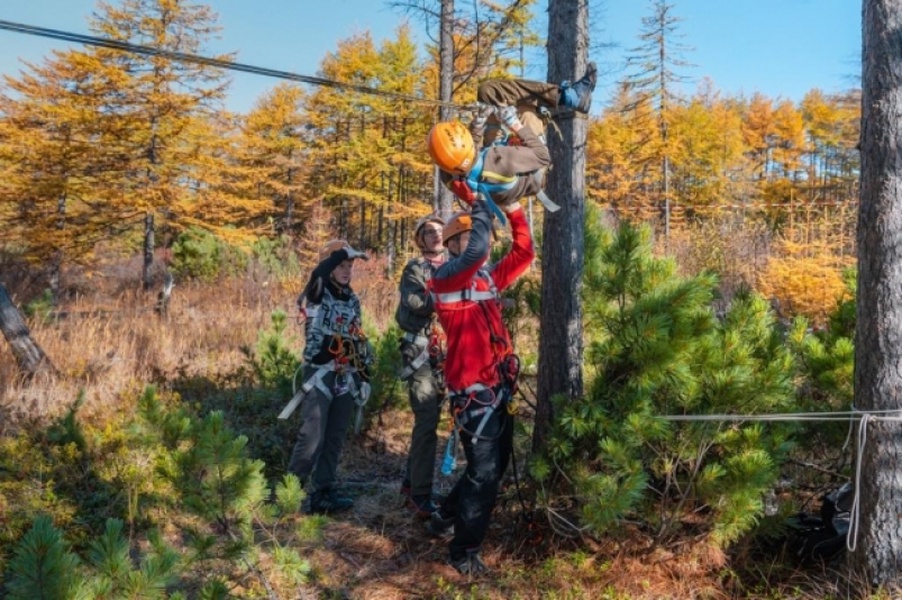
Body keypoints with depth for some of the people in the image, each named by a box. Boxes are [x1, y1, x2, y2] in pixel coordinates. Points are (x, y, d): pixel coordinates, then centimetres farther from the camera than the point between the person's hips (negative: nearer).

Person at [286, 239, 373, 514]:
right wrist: (343, 251, -24)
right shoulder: (316, 295, -5)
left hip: (347, 377, 6)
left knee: (334, 440, 9)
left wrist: (365, 374, 14)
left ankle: (323, 492, 17)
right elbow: (317, 274, -30)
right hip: (320, 376, -6)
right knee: (312, 438, -9)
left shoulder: (353, 300, 13)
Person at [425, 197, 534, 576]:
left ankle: (445, 516, 38)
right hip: (475, 393, -8)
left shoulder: (488, 276, 13)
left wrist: (513, 209, 5)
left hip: (499, 389, 8)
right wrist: (480, 204, -14)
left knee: (496, 466, 19)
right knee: (484, 472, -3)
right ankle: (464, 551, 13)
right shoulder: (445, 278, -10)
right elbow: (477, 249, -28)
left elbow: (524, 252, 15)